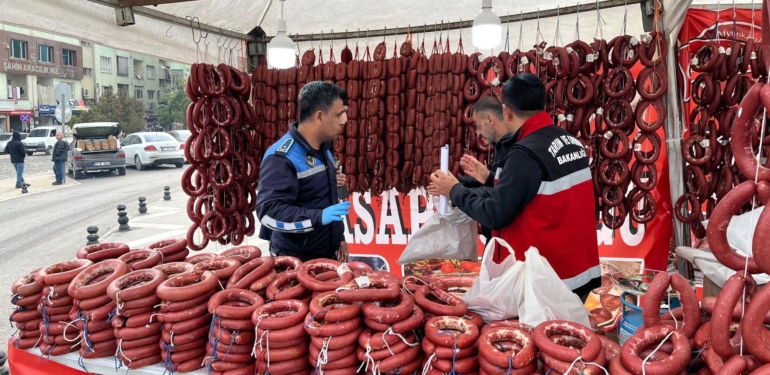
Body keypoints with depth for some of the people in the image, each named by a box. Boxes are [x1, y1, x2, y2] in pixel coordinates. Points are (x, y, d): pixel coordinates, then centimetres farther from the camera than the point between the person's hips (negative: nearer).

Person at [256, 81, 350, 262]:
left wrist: (338, 238, 17)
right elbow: (269, 212, -28)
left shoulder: (323, 147, 7)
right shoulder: (282, 157, -21)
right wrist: (319, 217, -35)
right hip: (296, 260, -8)